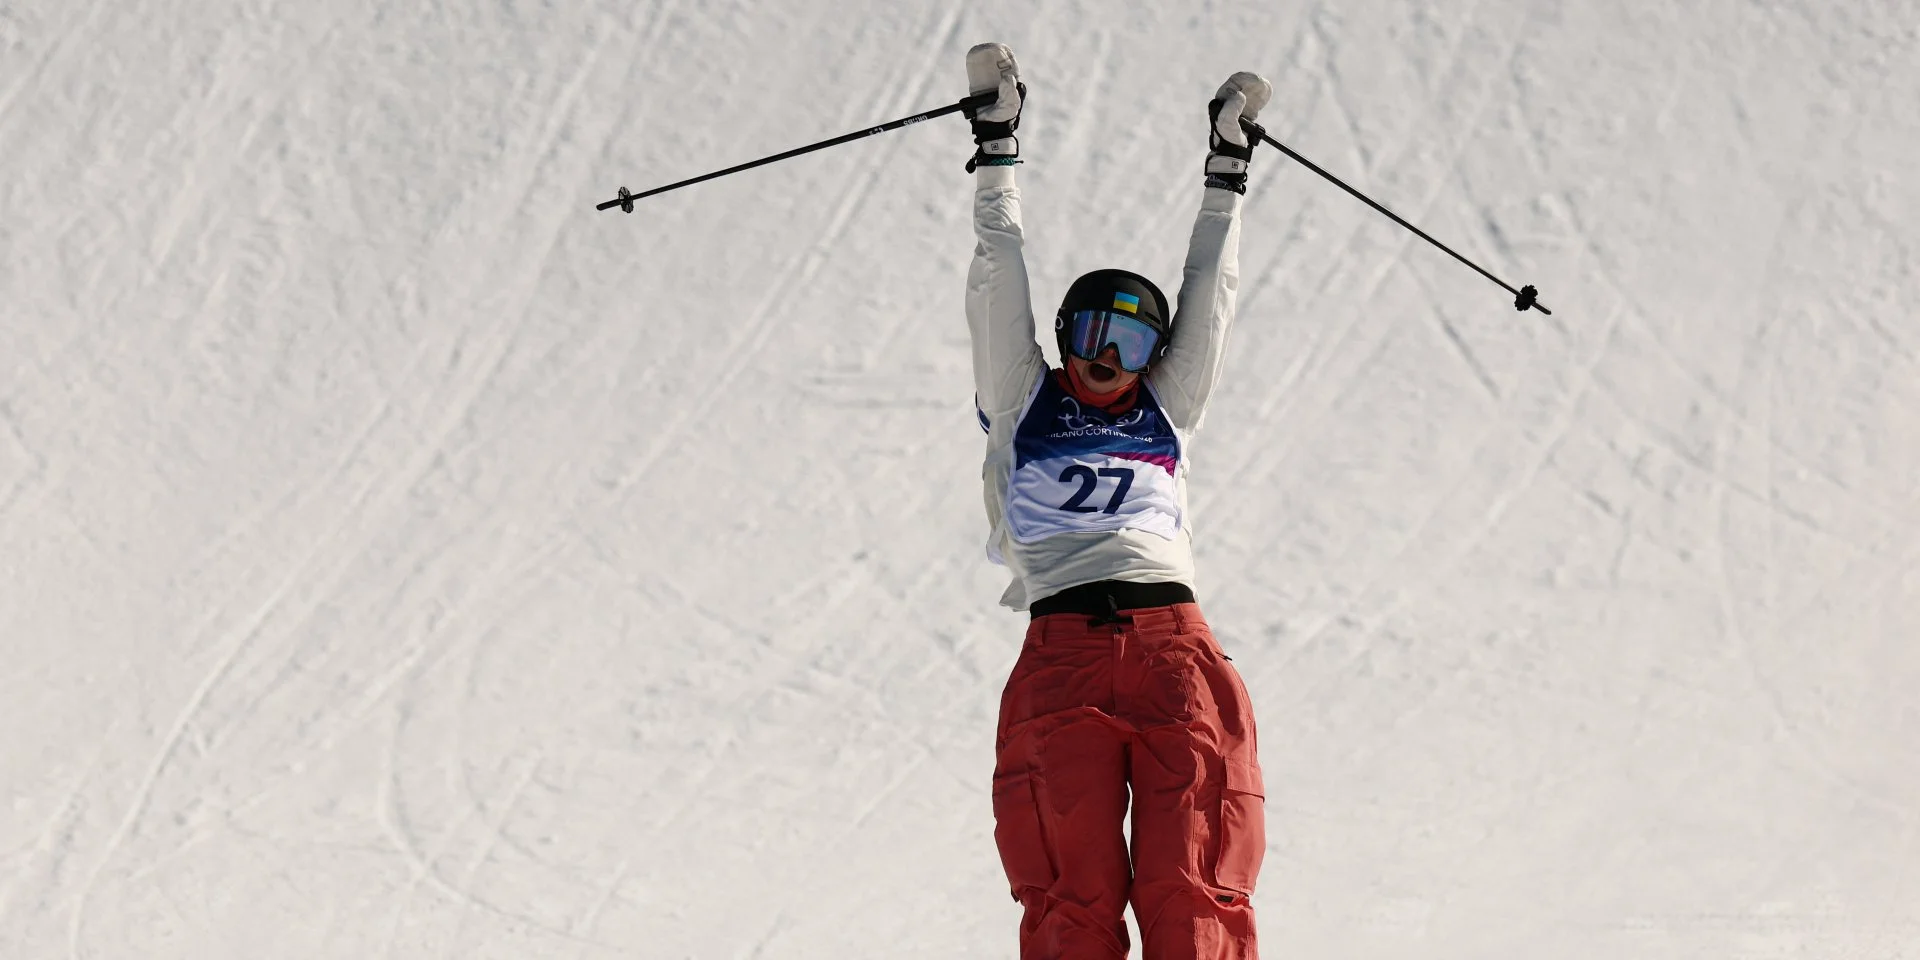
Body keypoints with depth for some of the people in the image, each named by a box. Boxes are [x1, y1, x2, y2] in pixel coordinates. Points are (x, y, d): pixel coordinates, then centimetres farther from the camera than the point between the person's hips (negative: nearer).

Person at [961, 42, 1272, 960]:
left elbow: (1210, 290, 31)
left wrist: (1227, 163, 33)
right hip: (1061, 653, -2)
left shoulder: (1165, 411, 28)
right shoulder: (1023, 401, 23)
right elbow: (999, 280, 22)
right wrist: (996, 144, 22)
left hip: (1175, 648, 2)